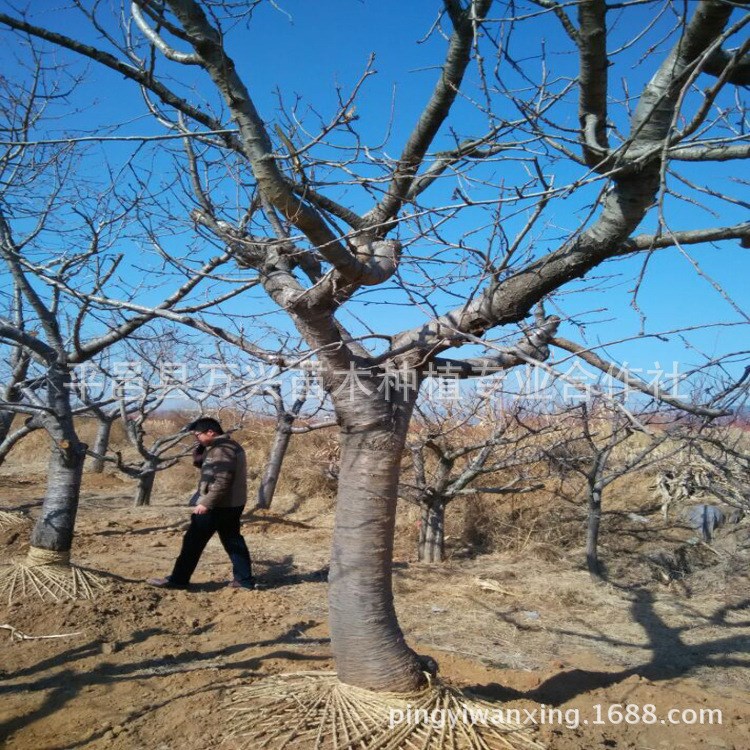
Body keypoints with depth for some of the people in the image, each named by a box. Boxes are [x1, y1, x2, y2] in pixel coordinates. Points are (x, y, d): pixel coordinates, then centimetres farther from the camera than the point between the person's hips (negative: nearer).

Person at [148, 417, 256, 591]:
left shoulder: (221, 449, -19)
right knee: (233, 542, 13)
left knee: (193, 542, 1)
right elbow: (213, 472, 19)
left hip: (217, 505, -10)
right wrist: (199, 459, 5)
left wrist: (206, 503, -24)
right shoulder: (230, 446, 14)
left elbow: (222, 481, -26)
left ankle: (178, 580, 9)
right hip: (232, 504, 10)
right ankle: (245, 580, 15)